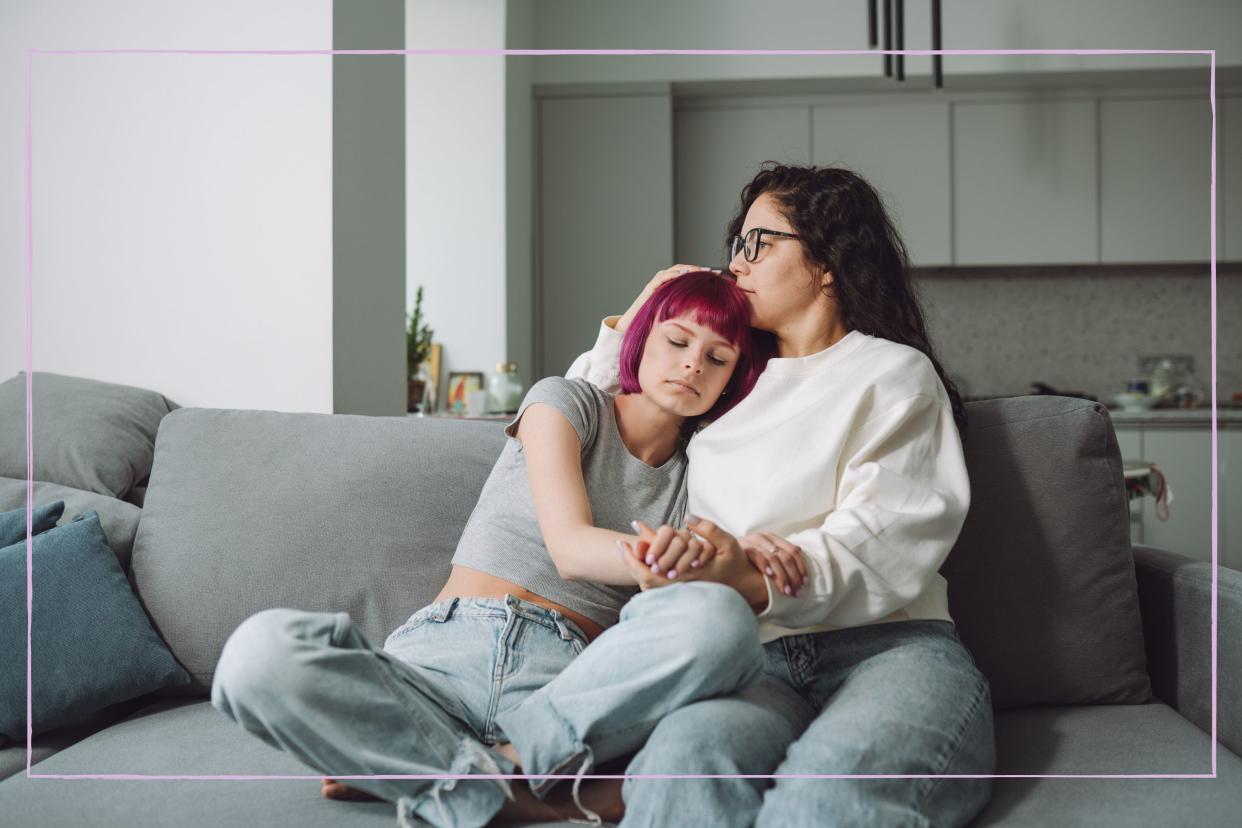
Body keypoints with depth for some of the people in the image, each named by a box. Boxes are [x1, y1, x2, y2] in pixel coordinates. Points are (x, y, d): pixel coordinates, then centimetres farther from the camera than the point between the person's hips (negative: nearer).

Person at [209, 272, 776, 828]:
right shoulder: (565, 401, 11)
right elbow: (569, 548, -6)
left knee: (720, 617, -32)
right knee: (260, 649, -30)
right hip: (443, 654, -2)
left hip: (566, 679, 3)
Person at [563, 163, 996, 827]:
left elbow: (883, 537, -4)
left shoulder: (894, 373, 14)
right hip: (749, 657, 3)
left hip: (888, 642, -2)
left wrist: (754, 578, -22)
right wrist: (633, 323, 28)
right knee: (686, 752, -37)